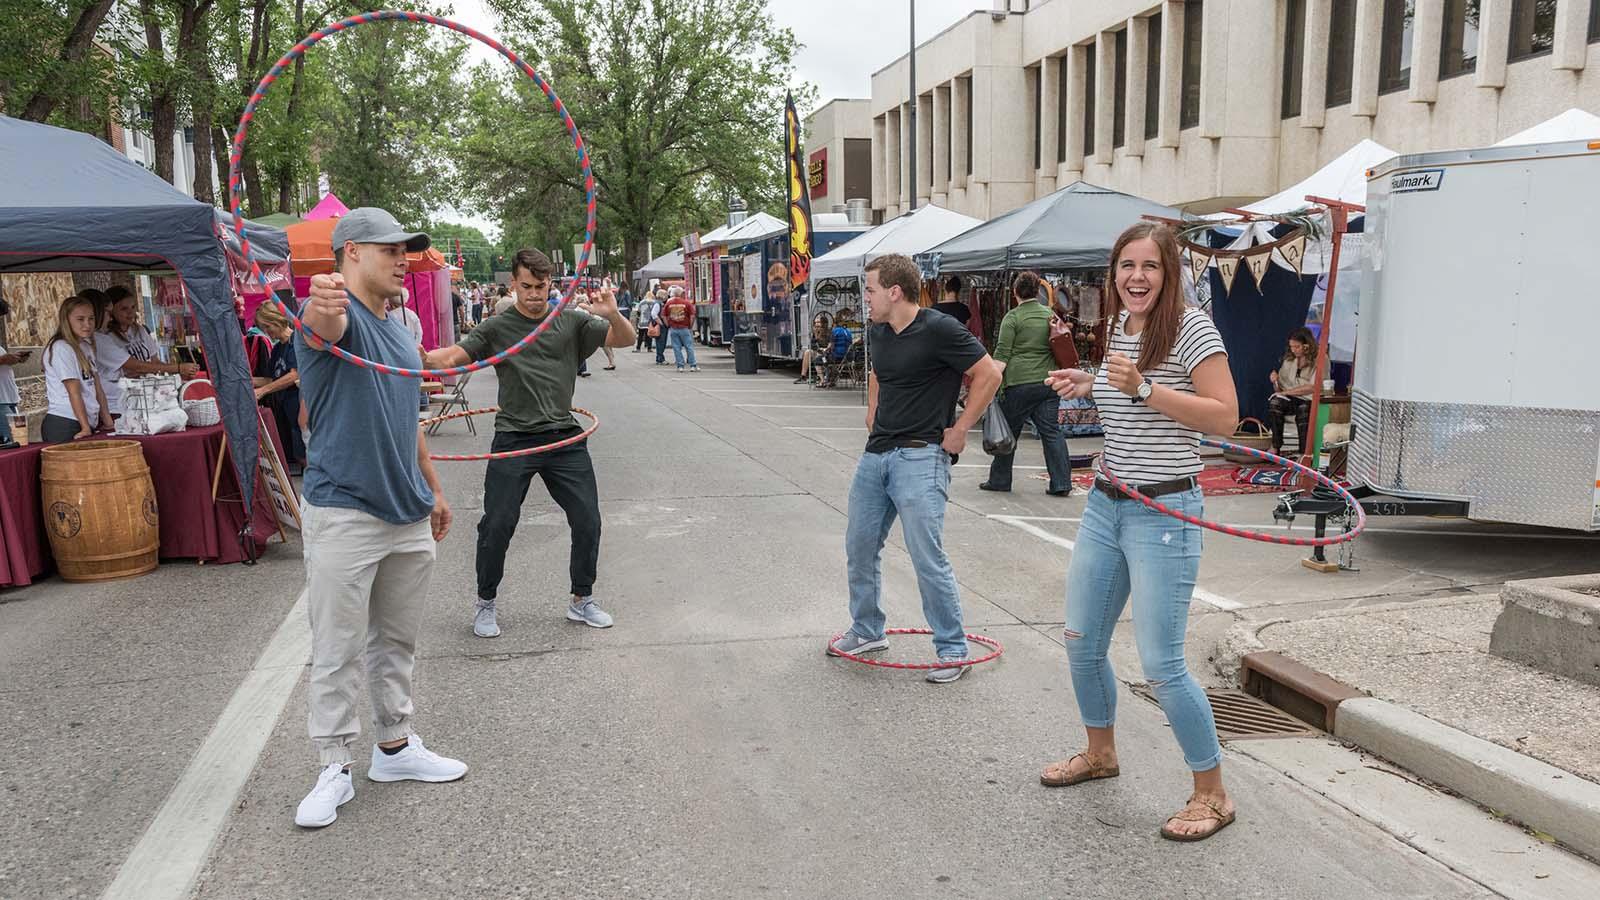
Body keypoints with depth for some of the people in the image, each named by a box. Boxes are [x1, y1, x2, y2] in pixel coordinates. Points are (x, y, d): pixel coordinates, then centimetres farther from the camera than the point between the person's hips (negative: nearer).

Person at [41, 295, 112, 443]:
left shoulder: (86, 347, 15)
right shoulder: (61, 348, -9)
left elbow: (97, 388, 13)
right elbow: (74, 391, -13)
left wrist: (108, 423, 9)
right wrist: (85, 427, -15)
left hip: (88, 423, 7)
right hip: (64, 426, -7)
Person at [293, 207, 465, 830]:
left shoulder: (399, 331, 14)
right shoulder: (338, 314, -11)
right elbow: (325, 325, -38)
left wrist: (433, 490, 24)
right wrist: (321, 304, -62)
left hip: (409, 514, 8)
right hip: (343, 514, -8)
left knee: (397, 642, 17)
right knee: (336, 651, 2)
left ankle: (395, 747, 30)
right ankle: (334, 771, 13)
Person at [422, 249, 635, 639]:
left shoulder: (572, 321, 7)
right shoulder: (497, 328, 3)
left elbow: (625, 339, 2)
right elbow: (452, 356, -7)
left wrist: (612, 314, -20)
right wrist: (419, 357, -29)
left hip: (565, 438, 2)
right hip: (514, 439, -2)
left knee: (587, 521, 2)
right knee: (497, 524, -2)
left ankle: (582, 600, 22)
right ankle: (485, 603, 19)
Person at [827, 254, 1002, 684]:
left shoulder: (939, 329, -13)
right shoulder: (877, 333, 11)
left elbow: (989, 375, -12)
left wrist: (960, 430, -10)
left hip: (920, 458, -8)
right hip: (876, 453, 8)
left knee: (928, 557, -8)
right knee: (860, 547, 13)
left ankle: (952, 648, 7)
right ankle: (867, 631, 31)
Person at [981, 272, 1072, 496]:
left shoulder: (1013, 317, -4)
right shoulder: (1050, 314, 11)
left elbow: (1002, 354, -10)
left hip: (1019, 383, -4)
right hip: (1048, 381, 4)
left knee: (1008, 433, 7)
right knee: (1051, 431, 5)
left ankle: (1000, 480, 17)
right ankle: (1061, 483, 2)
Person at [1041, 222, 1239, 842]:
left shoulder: (1191, 329, -12)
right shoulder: (1118, 329, 10)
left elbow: (1225, 417, -18)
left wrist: (1143, 388, -26)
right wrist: (1089, 386, 7)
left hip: (1164, 514, -8)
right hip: (1104, 506, 8)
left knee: (1160, 666, -6)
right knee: (1082, 643, 16)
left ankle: (1213, 795, 15)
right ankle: (1100, 753, 39)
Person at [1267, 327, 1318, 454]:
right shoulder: (1289, 359, 13)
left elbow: (1313, 387, -12)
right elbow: (1279, 389, 14)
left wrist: (1286, 392, -12)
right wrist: (1276, 381, -9)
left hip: (1309, 400, -4)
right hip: (1290, 400, 4)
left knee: (1303, 410, -38)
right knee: (1275, 402, -30)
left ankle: (1305, 453, -31)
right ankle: (1275, 447, -26)